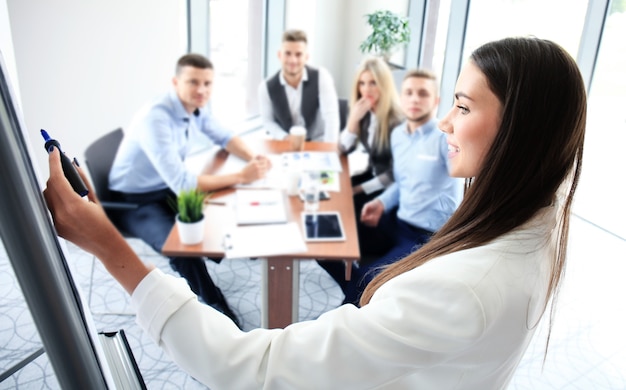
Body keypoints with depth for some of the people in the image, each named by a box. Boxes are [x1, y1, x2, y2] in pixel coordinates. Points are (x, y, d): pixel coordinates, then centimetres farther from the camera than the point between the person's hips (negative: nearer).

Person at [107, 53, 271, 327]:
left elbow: (224, 137, 7)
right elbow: (181, 183, -37)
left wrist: (252, 158, -14)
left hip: (168, 187, 8)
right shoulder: (155, 119, -32)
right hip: (134, 201, -7)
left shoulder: (197, 107, -8)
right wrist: (240, 177, -34)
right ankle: (218, 309, -5)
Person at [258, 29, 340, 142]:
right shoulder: (267, 87, -10)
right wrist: (284, 138, -13)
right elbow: (267, 120, 3)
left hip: (317, 142, -1)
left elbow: (331, 118, -17)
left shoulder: (321, 77, -13)